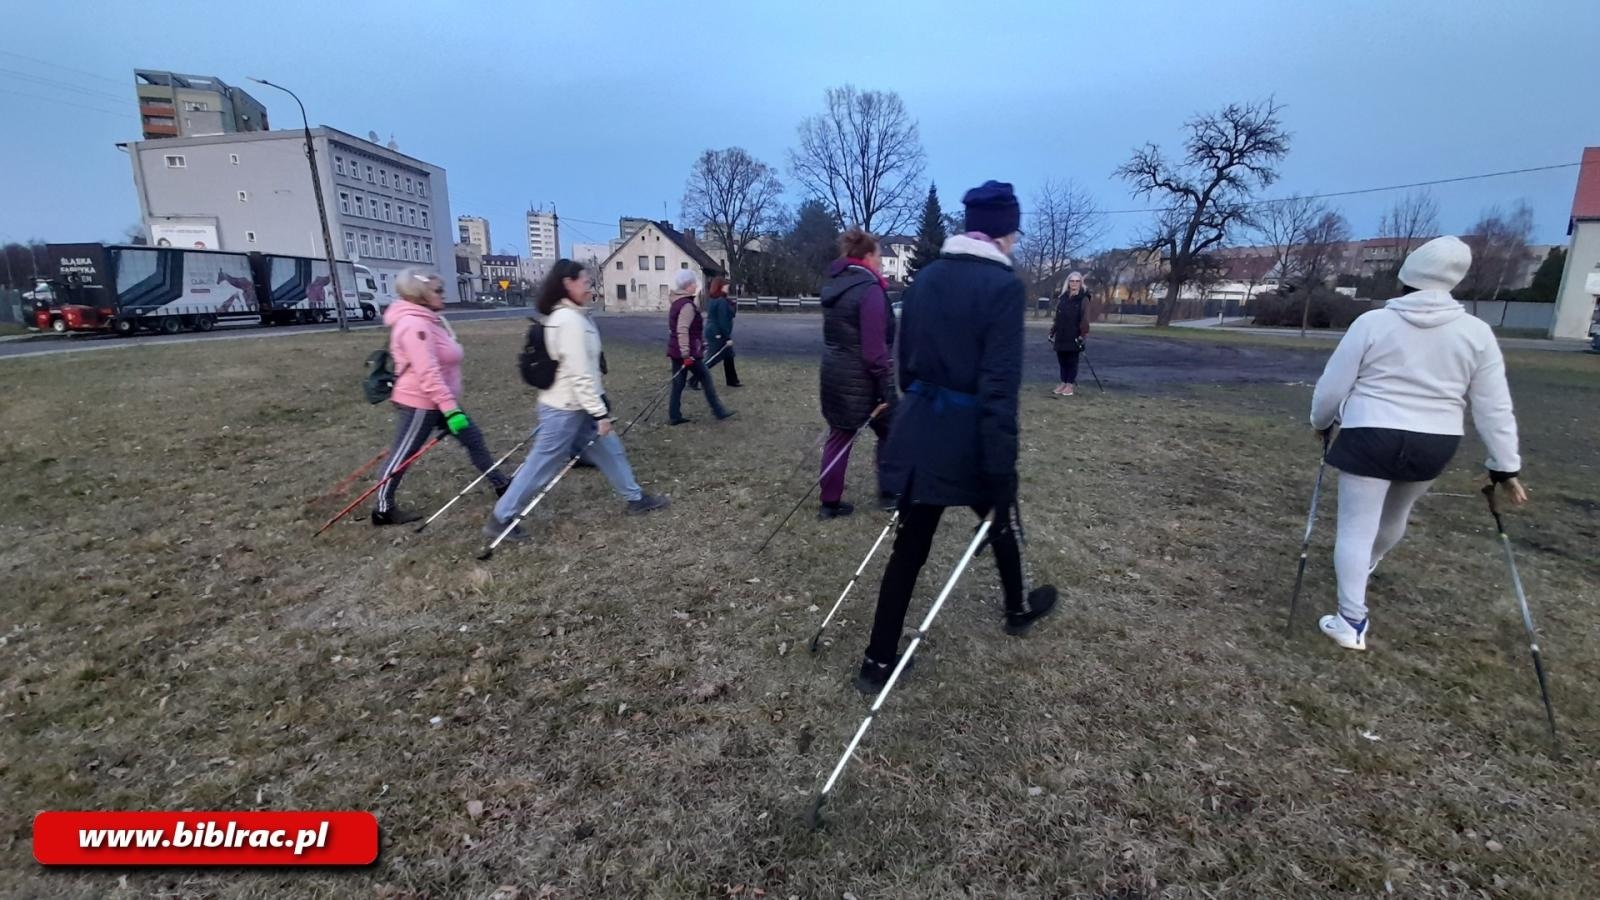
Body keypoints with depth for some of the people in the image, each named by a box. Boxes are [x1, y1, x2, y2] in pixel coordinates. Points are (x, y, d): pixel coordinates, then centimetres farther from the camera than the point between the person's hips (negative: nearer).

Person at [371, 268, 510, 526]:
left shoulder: (430, 319, 11)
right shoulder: (415, 324, -22)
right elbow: (427, 373, -29)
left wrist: (450, 404, 24)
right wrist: (450, 408, -31)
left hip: (439, 401, 10)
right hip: (419, 404, -10)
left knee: (474, 439, 13)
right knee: (402, 456, 3)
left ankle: (501, 485, 23)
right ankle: (383, 510, 18)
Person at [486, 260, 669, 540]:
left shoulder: (566, 316, 9)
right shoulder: (570, 320, -22)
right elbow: (579, 374, -24)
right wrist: (600, 412, -20)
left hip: (573, 405, 10)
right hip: (565, 409, -10)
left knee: (609, 450, 17)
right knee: (542, 466, 2)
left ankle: (635, 498, 31)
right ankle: (500, 520, 16)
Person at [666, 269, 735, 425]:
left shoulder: (677, 303, 14)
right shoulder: (687, 305, -17)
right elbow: (682, 331, -27)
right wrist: (686, 354, -30)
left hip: (676, 351, 9)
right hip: (688, 352, -9)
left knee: (678, 383, 9)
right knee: (706, 379, 3)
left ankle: (674, 416, 10)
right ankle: (718, 411, 11)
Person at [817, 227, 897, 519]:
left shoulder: (833, 284, 8)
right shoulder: (869, 289, -18)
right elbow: (874, 348, -21)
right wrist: (886, 388, -17)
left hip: (834, 376, 7)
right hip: (863, 380, -7)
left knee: (839, 437, 13)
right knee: (890, 432, 13)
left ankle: (830, 503, 17)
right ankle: (888, 494, 22)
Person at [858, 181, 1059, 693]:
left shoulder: (926, 277, 6)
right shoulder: (1003, 286, -14)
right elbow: (1000, 386, -20)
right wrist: (1001, 472, -18)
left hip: (919, 430, 5)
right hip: (969, 435, -5)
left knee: (909, 545, 10)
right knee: (998, 522, 23)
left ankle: (879, 662, 15)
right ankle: (1017, 610, 49)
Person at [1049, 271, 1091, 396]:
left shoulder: (1084, 298, -3)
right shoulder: (1063, 297, 12)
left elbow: (1085, 318, -11)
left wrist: (1083, 333, -19)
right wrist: (1053, 332, 11)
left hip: (1074, 336, -5)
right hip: (1061, 335, 5)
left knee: (1072, 360, 0)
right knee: (1062, 360, 9)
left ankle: (1070, 384, 6)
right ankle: (1063, 382, 18)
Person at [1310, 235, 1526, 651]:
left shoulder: (1372, 322, -9)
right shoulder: (1475, 331, 0)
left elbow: (1332, 386, -5)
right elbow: (1494, 407, 3)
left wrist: (1320, 421, 14)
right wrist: (1506, 466, 9)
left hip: (1370, 437, -4)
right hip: (1434, 445, 4)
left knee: (1356, 528, 1)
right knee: (1394, 515, 28)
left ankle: (1352, 622, -1)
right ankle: (1364, 566, 55)